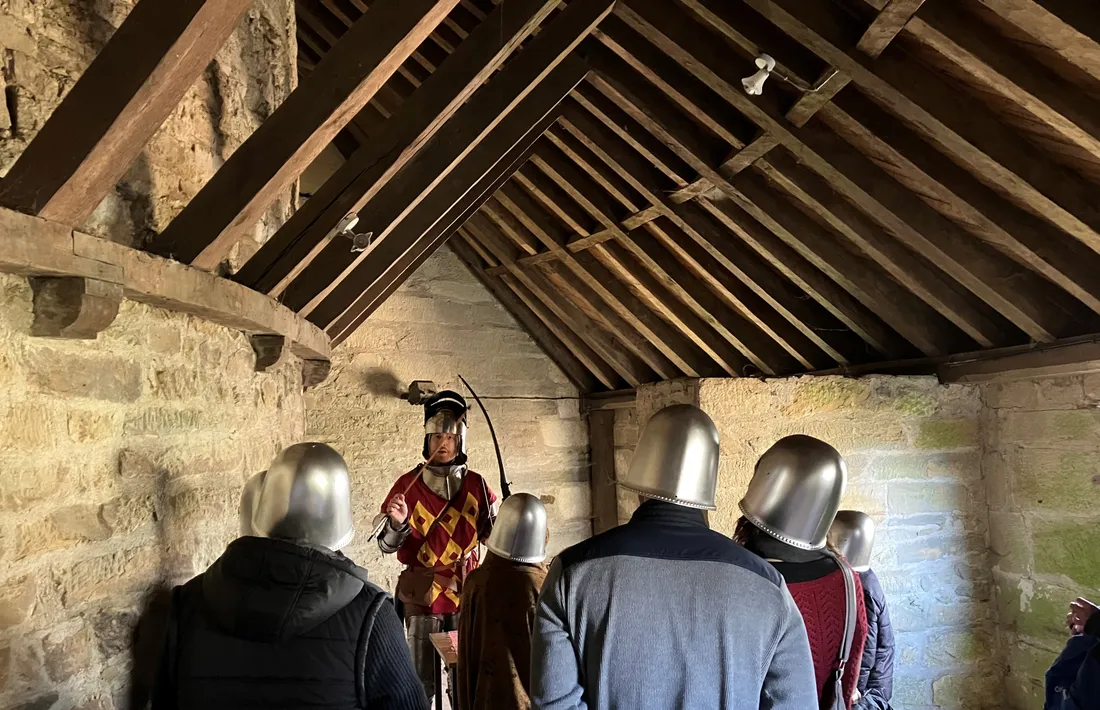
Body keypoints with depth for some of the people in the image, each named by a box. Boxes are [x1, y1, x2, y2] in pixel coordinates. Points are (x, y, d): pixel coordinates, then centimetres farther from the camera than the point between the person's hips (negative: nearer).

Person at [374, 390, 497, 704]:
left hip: (465, 591, 2)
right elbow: (387, 545, -3)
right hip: (421, 592, -1)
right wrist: (397, 522, -23)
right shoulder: (408, 484, -4)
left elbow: (493, 533, 7)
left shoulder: (476, 484, 1)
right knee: (421, 680, 5)